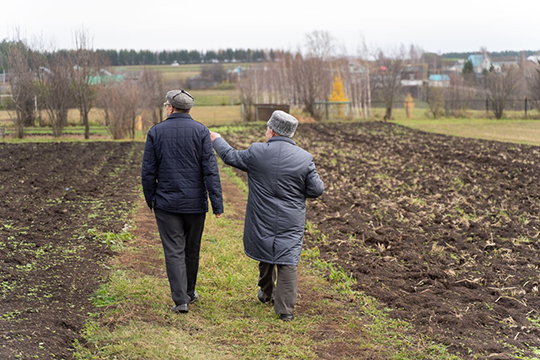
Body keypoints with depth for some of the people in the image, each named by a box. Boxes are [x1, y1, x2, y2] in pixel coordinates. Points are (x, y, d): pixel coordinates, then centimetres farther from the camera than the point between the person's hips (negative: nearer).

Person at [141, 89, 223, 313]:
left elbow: (148, 171, -1)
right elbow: (210, 170, -9)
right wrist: (217, 204, -7)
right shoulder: (201, 131, -4)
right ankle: (189, 293, 31)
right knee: (192, 249, 16)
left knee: (174, 251, 2)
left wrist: (150, 199, 12)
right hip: (195, 203, 1)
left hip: (167, 203, -1)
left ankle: (180, 300, -5)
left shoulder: (156, 132, -3)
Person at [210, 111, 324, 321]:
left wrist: (217, 140, 22)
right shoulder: (304, 158, -8)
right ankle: (285, 308, -3)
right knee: (287, 260, 2)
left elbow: (231, 157, 5)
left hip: (263, 220, 1)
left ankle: (266, 293, 41)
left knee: (265, 254, 21)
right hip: (291, 222, -1)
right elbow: (316, 190, -6)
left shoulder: (257, 152, -11)